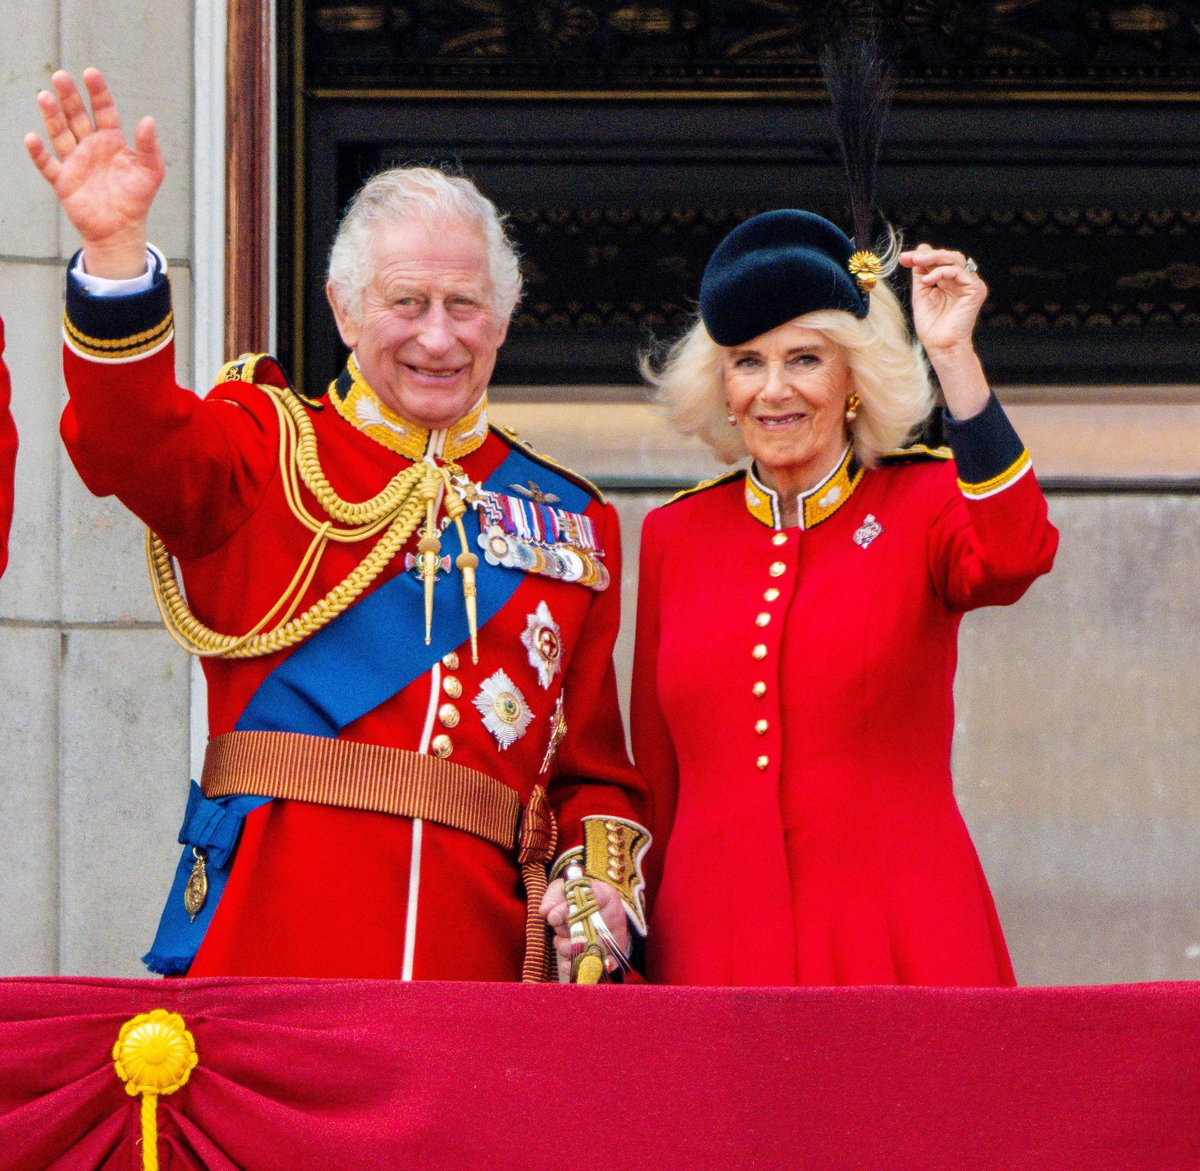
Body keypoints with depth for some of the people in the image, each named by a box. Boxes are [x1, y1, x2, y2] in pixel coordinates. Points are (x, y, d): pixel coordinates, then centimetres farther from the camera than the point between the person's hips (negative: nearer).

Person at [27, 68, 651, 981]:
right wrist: (115, 248, -29)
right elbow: (130, 442, -13)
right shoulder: (272, 451, 9)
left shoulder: (571, 522, 18)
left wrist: (600, 884, -1)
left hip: (478, 957, 2)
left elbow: (594, 766, 19)